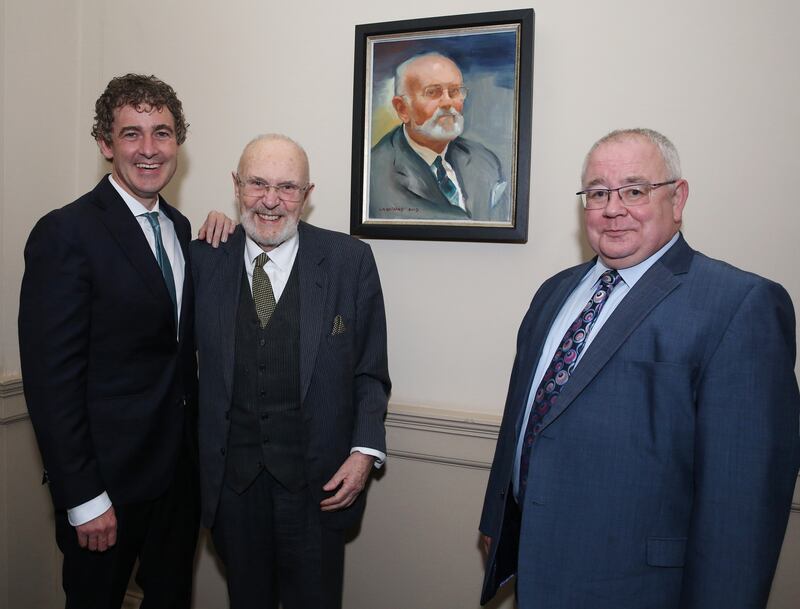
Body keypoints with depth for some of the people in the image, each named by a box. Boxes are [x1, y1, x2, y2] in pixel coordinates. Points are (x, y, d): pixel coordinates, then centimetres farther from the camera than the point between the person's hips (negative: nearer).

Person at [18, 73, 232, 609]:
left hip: (179, 471, 7)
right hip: (108, 481, -6)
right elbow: (51, 378, -17)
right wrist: (84, 499, -17)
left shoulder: (178, 226, 8)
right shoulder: (66, 233, -15)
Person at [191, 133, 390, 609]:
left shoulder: (350, 260, -7)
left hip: (318, 479, -2)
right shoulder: (205, 259, -1)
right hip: (231, 475, 3)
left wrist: (365, 451, -11)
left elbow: (370, 372, -4)